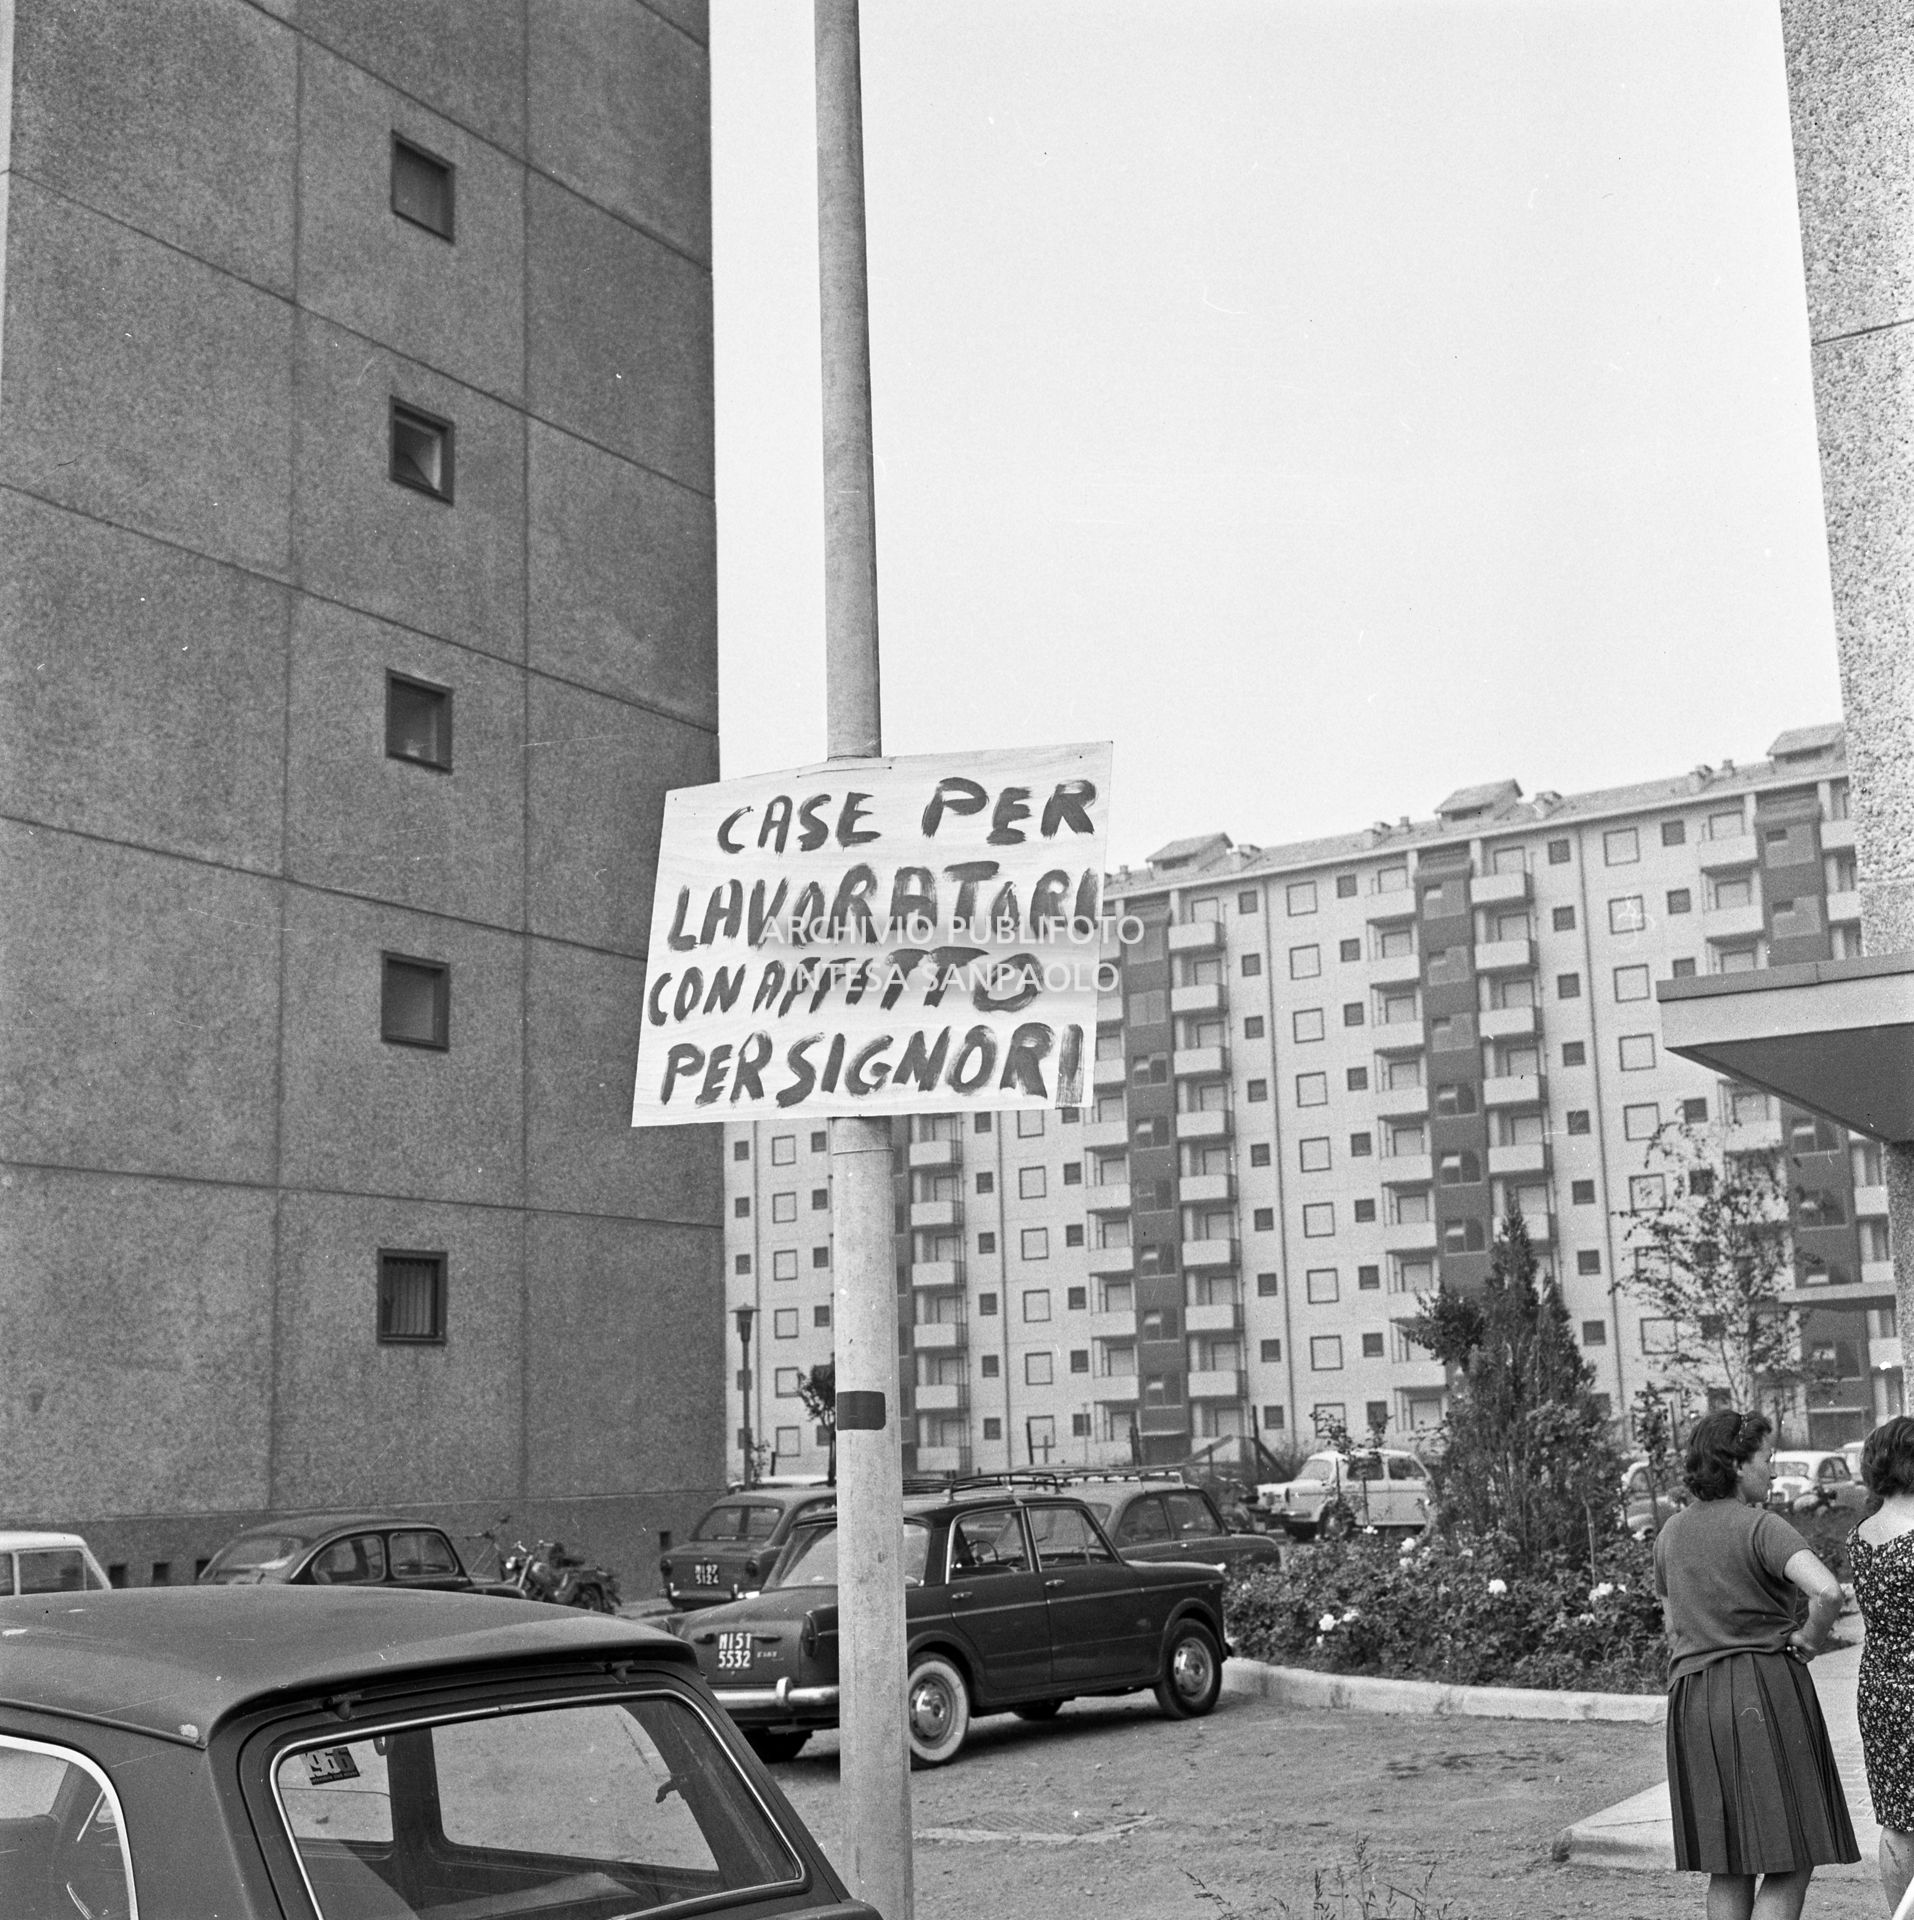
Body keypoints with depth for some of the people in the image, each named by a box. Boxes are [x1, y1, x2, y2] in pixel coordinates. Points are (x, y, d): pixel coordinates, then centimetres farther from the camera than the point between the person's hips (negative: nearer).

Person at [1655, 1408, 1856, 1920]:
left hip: (1691, 1697, 7)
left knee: (1728, 1869, 12)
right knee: (1792, 1862, 0)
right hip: (1767, 1688, -6)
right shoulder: (1761, 1527, -11)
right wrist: (1807, 1641, -9)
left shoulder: (1671, 1531, 11)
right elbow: (1828, 1592, -25)